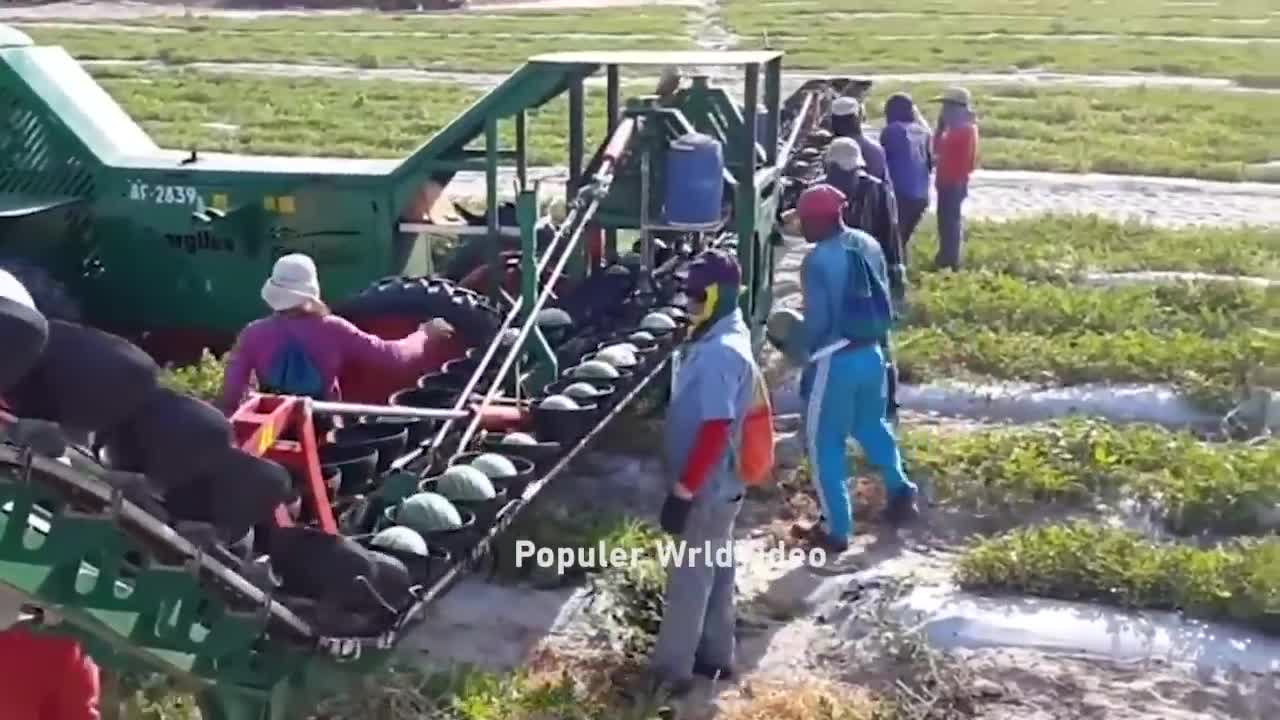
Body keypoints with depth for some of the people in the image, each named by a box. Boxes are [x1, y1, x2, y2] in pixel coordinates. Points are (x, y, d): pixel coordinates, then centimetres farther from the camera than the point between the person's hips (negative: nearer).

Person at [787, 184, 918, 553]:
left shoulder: (817, 261, -18)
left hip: (835, 360, -7)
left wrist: (802, 354, -1)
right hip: (871, 354, 7)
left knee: (825, 443, 6)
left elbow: (817, 321, -17)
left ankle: (836, 528, 11)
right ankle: (900, 493, 34)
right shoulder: (868, 245, 3)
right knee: (872, 426, 28)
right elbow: (885, 304, 9)